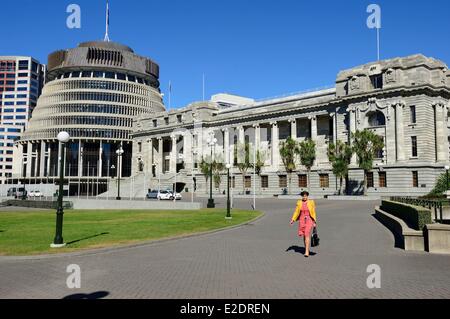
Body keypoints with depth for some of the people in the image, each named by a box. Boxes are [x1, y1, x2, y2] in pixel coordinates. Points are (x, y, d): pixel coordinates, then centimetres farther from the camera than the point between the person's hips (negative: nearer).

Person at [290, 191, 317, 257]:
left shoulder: (311, 202, -3)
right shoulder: (299, 203, 3)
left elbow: (313, 212, 0)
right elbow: (296, 212, 5)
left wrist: (314, 222, -2)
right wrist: (293, 220, -4)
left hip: (309, 220, -3)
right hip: (302, 220, 3)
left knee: (307, 235, -14)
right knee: (304, 236, 9)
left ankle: (307, 252, -14)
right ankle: (307, 249, 27)